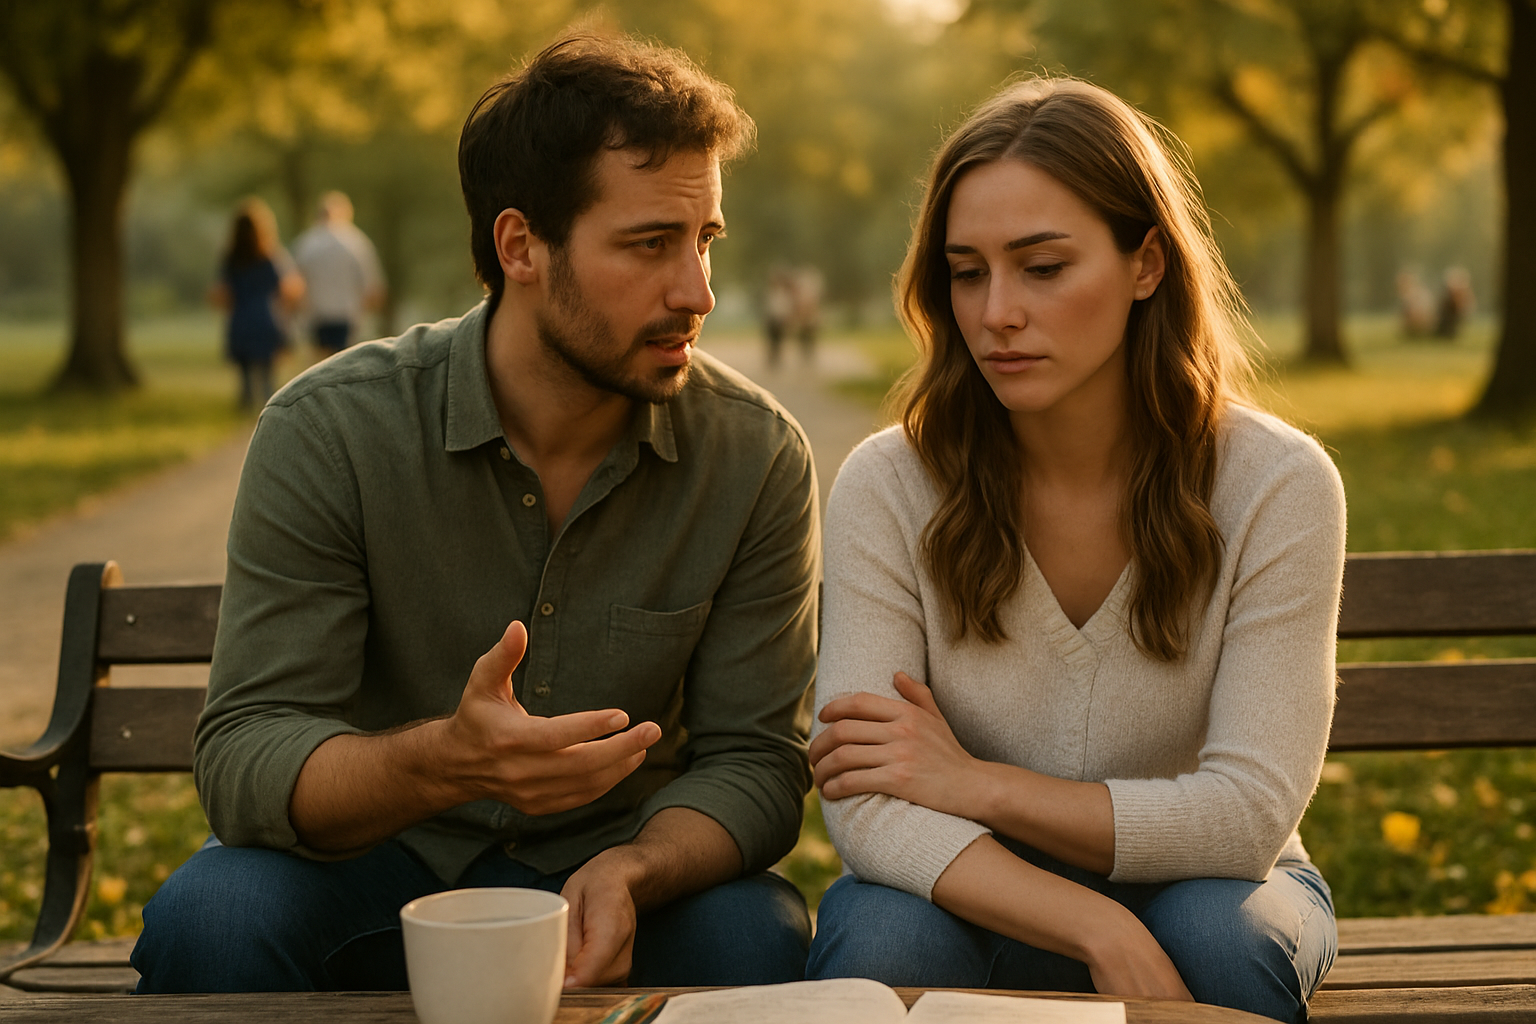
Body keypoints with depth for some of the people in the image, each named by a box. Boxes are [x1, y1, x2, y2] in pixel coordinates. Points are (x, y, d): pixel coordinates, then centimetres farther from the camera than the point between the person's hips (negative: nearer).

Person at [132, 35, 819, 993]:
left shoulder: (757, 455, -10)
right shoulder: (329, 431, -15)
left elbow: (753, 759, -7)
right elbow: (243, 760, -19)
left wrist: (628, 871, -30)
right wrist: (443, 762, -40)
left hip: (607, 877, 2)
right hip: (371, 871, -1)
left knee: (759, 941, -28)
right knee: (209, 920, -30)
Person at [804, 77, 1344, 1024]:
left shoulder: (1277, 485, -15)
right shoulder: (889, 486, -13)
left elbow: (1249, 814, -18)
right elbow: (868, 807, -20)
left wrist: (976, 783, -21)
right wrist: (1107, 937, -32)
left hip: (1203, 885, 0)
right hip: (977, 899, 0)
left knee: (1225, 935, -33)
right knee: (878, 942, -31)